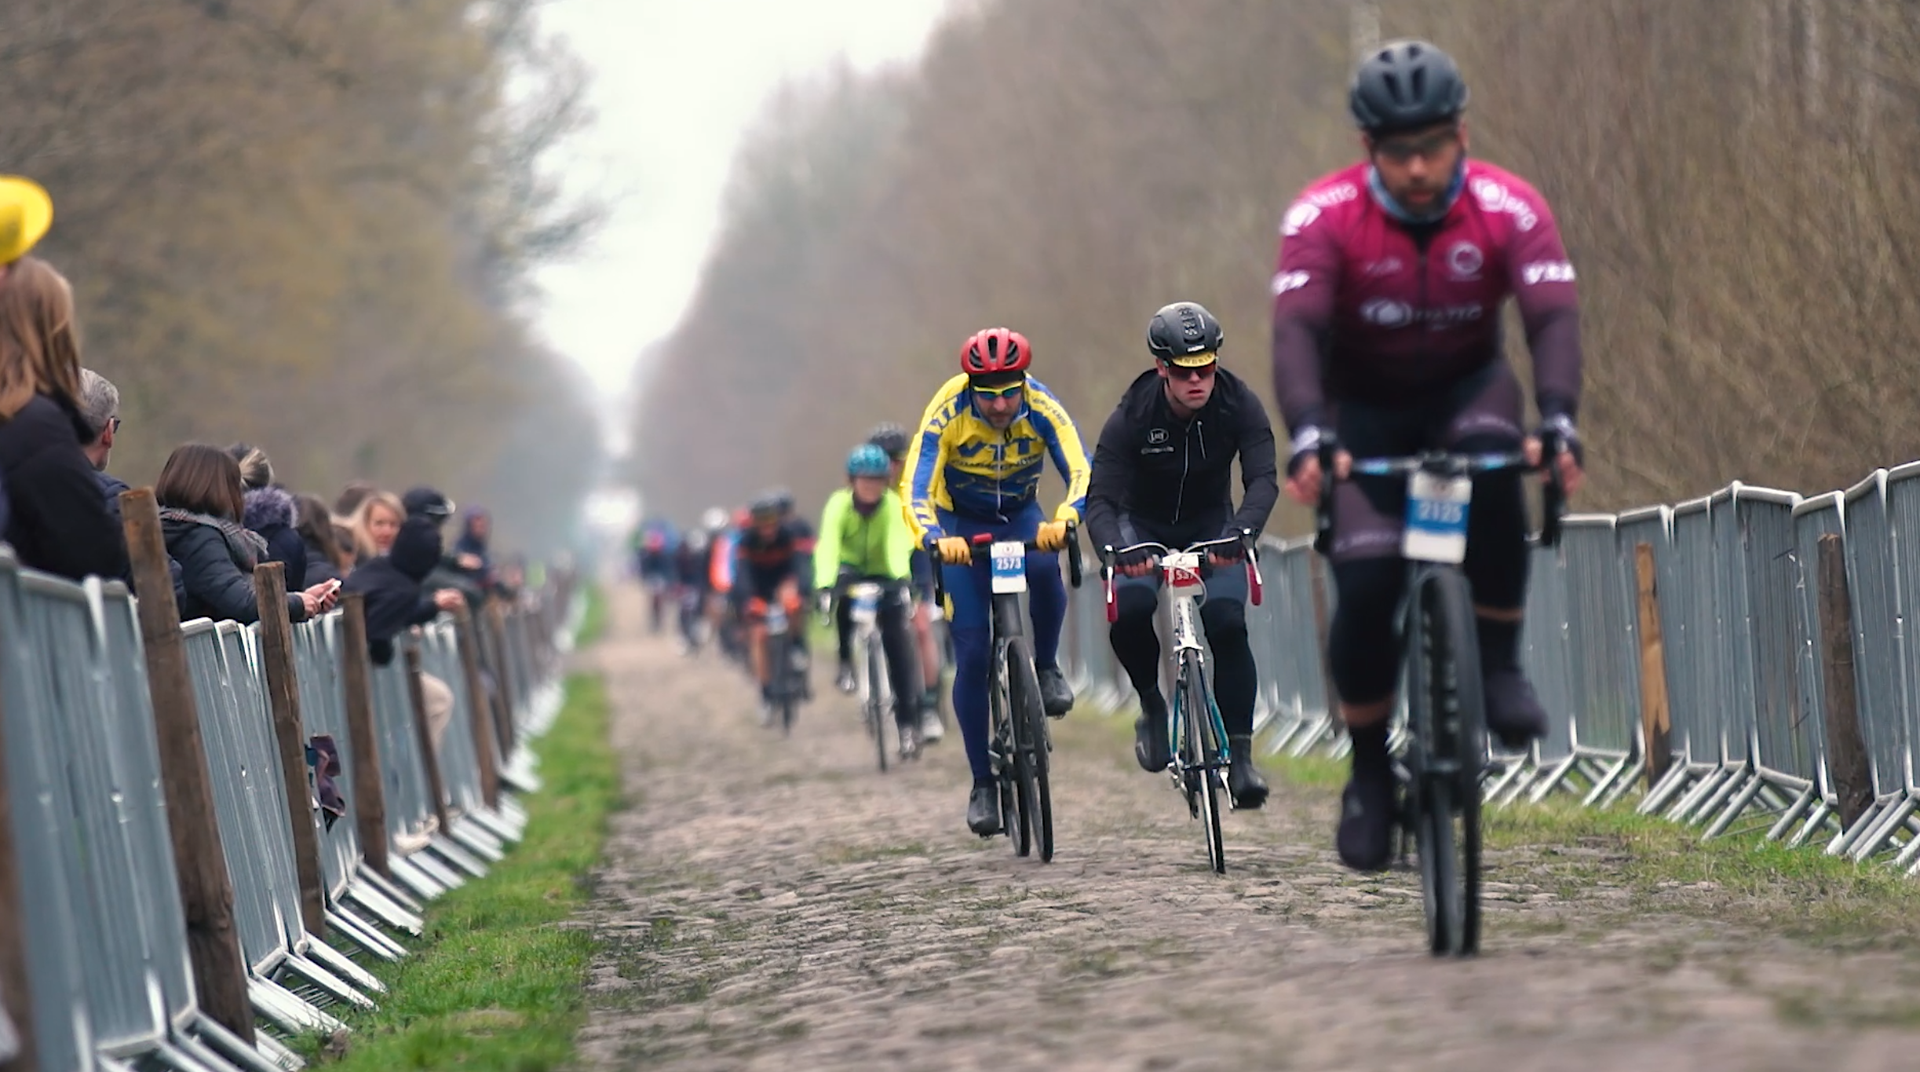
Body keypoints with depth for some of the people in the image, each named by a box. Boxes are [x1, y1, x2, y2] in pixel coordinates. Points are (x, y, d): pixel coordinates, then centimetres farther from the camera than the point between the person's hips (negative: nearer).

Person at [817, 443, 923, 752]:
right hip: (850, 568, 0)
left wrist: (902, 579, -56)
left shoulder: (892, 504, -24)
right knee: (843, 585, -36)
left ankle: (908, 720, -4)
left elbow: (897, 544, -38)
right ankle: (846, 661, -17)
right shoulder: (839, 504, -24)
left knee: (898, 639, -11)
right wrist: (825, 585, -53)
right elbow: (828, 546, -37)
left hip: (883, 574, 0)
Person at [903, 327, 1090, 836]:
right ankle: (982, 782, 0)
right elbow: (917, 492, -33)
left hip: (1021, 518, 1)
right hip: (960, 528, -1)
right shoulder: (946, 415, -27)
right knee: (972, 654, -10)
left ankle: (1046, 668, -10)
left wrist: (1063, 519, -54)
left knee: (1045, 569, -36)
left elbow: (1082, 473, -33)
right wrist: (936, 540, -54)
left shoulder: (1042, 409, -24)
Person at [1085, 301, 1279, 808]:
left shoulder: (1239, 405, -21)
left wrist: (1240, 532, -50)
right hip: (1144, 526, -1)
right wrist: (1116, 549, -50)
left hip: (1211, 525, 1)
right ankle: (1151, 703, -3)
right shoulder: (1132, 416, -25)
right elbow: (1100, 499, -29)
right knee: (1132, 606, -29)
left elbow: (1263, 479, -30)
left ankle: (1239, 752, -13)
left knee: (1228, 622, -20)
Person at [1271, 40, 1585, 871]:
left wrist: (1557, 420, -51)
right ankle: (1369, 771, 1)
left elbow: (1553, 316, -32)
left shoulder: (1509, 209, -21)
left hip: (1465, 388, 1)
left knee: (1494, 461, -36)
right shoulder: (1324, 217, -23)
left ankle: (1499, 665, -19)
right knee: (1366, 583, -21)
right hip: (1364, 406, -1)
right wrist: (1308, 435, -52)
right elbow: (1296, 331, -34)